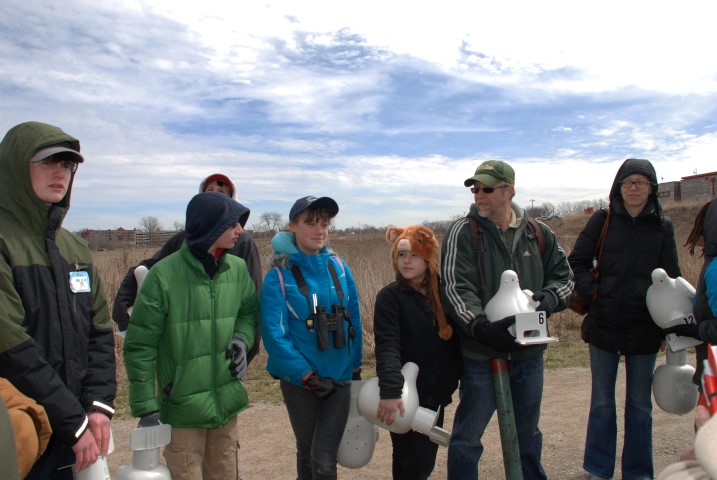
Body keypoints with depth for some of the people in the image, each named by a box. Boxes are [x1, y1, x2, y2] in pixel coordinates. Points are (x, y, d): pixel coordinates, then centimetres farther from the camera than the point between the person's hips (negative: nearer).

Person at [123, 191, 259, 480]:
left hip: (227, 405, 5)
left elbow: (250, 311, 16)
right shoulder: (164, 275, -14)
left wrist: (242, 338, -6)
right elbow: (139, 346, -9)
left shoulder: (237, 269, 0)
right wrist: (146, 409, -9)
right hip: (183, 410, -4)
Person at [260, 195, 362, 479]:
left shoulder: (339, 267, -1)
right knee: (307, 452, 16)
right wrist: (308, 377, -15)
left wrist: (356, 366, 5)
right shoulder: (279, 275, -12)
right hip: (300, 381, -2)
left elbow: (354, 320, 6)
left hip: (339, 377, 2)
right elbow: (275, 335, -14)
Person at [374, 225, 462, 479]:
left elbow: (455, 343, 7)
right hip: (405, 396, -4)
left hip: (435, 394, 5)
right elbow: (387, 347, -22)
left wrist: (451, 382, 0)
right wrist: (390, 391, -33)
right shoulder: (389, 296, -11)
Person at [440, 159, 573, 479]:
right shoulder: (463, 232, -9)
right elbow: (456, 289, -16)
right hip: (481, 354, -4)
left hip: (529, 351, 4)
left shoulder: (537, 233, 4)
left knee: (528, 434, 24)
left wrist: (547, 300, -9)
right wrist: (480, 326, -30)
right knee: (467, 438, 7)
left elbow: (563, 275, 12)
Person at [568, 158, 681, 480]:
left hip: (644, 328, 1)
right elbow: (576, 262, 2)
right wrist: (593, 291, -12)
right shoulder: (602, 221, 0)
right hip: (603, 324, -1)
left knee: (640, 404, 12)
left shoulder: (662, 227, 4)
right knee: (602, 402, 10)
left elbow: (671, 279, 7)